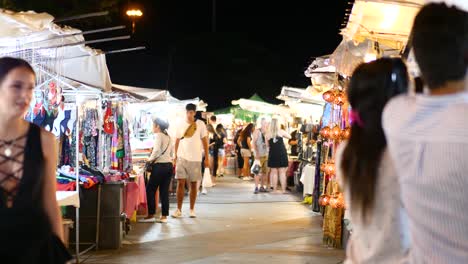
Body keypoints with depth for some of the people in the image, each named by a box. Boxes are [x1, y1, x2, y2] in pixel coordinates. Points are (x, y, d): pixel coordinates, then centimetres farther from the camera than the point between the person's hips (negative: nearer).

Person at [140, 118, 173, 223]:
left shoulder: (158, 135, -7)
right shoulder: (168, 137, 17)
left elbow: (157, 150, -19)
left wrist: (150, 159, -6)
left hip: (160, 166, -8)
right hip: (169, 165, 8)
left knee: (150, 190, 1)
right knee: (164, 192, 8)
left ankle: (151, 215, 0)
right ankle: (164, 216, 7)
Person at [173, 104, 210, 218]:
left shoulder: (200, 124, 0)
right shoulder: (181, 125, 4)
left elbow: (204, 141, 3)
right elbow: (177, 141, 11)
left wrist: (207, 158, 0)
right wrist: (175, 157, 6)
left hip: (195, 158, -1)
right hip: (182, 157, 1)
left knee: (194, 184, 6)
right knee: (180, 183, -4)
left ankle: (192, 209, 15)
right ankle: (179, 210, 1)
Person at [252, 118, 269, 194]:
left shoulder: (267, 132, 12)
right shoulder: (257, 131, -3)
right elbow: (253, 143, -7)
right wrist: (256, 153, -15)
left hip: (266, 154, 6)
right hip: (259, 154, -6)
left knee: (265, 171, 6)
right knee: (258, 171, -9)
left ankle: (262, 187, 14)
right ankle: (256, 187, -9)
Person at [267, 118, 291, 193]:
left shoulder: (268, 134, -2)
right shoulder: (281, 132, -4)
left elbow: (267, 145, 3)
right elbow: (289, 137, 9)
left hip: (273, 154, 1)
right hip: (282, 154, -1)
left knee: (274, 172, 6)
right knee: (282, 172, 2)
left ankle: (274, 189, 7)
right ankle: (283, 189, 1)